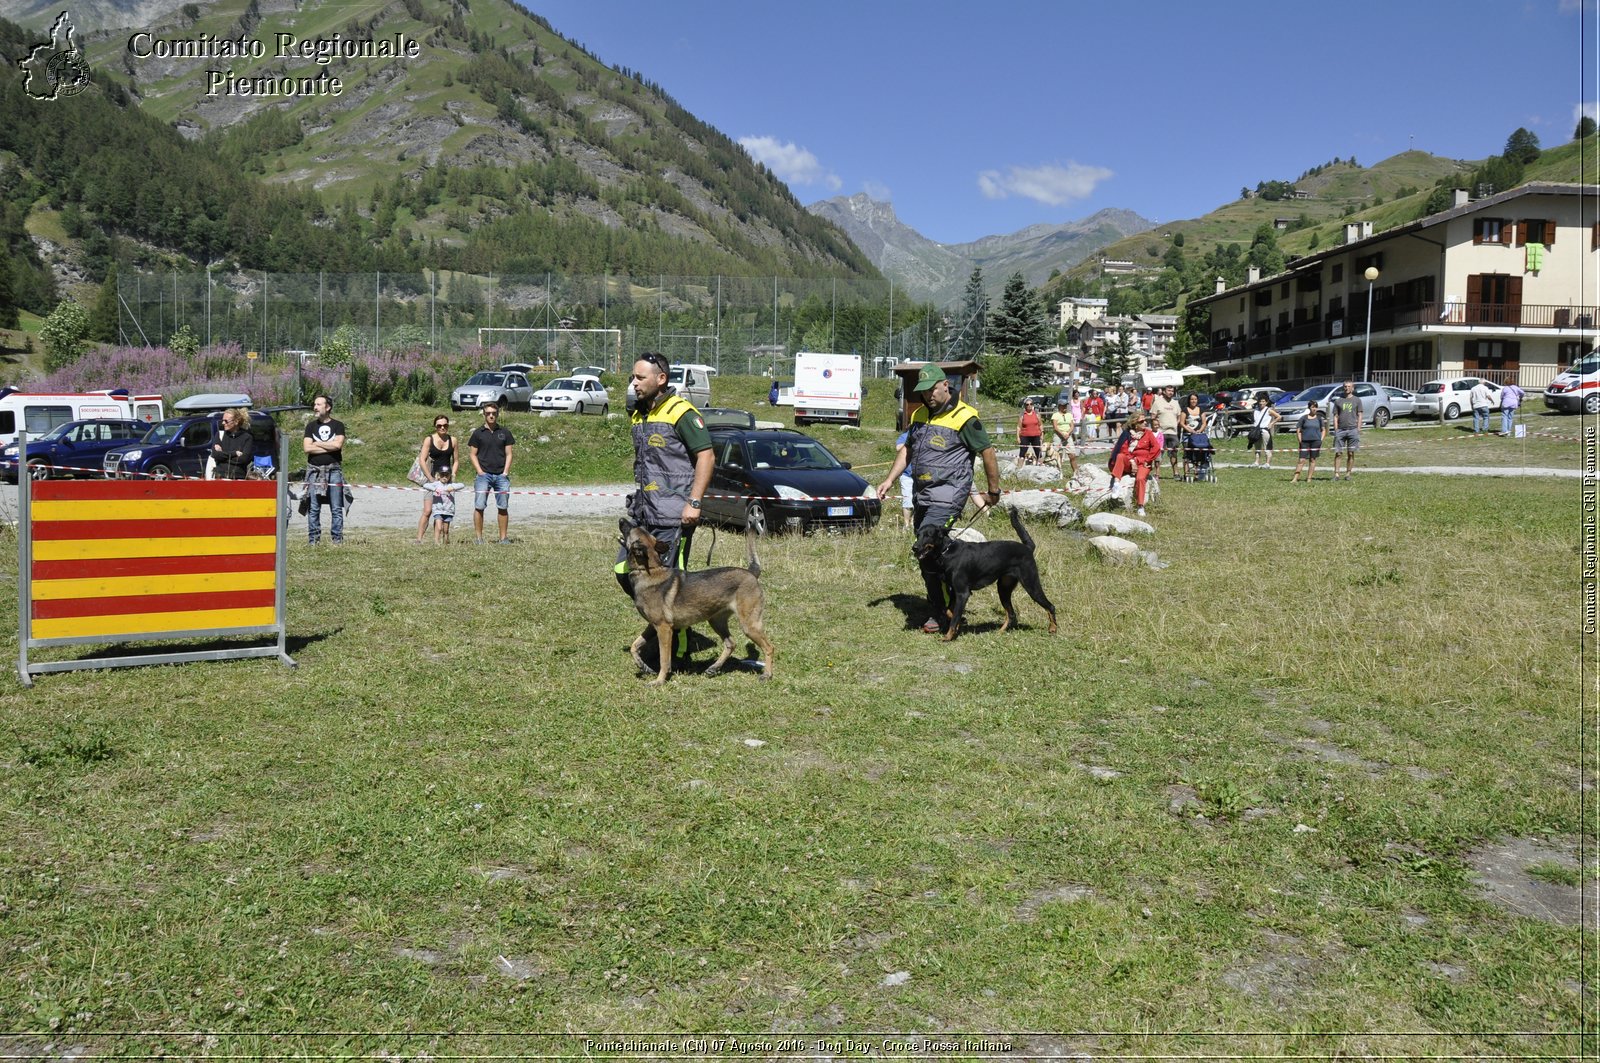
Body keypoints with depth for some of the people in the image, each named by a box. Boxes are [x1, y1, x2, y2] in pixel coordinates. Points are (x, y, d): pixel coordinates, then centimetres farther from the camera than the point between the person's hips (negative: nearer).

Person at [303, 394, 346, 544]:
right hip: (314, 470, 2)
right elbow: (307, 448, -2)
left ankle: (337, 539, 2)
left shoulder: (338, 425, 6)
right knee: (313, 508, 1)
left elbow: (337, 444, -11)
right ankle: (314, 539, 6)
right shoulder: (311, 426, 12)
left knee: (336, 508, -1)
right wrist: (329, 447, -6)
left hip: (334, 470, -2)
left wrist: (317, 444, -3)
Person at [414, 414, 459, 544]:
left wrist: (452, 475, -4)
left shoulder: (452, 440, 6)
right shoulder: (429, 439, -3)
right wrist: (432, 479, -13)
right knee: (427, 511, -12)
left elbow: (456, 461, 12)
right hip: (431, 477, -3)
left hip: (447, 479, 3)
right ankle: (418, 539, -12)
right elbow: (422, 461, -8)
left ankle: (445, 539, 16)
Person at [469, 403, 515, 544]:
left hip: (501, 475, 2)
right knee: (479, 506, -6)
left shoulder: (505, 432, 10)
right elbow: (472, 454, 5)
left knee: (503, 507, 3)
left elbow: (509, 453, 10)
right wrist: (480, 472, -5)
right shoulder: (478, 433, 5)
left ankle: (503, 537, 9)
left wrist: (505, 472, -1)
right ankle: (478, 537, -1)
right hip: (483, 474, -2)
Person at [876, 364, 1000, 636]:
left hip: (947, 498, -8)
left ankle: (943, 615, -9)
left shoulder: (964, 417, -10)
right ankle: (938, 608, 19)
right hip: (921, 496, 8)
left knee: (927, 550, -18)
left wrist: (993, 491, 4)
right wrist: (889, 480, 15)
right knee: (928, 554, 9)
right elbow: (907, 450, 24)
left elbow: (987, 453, -4)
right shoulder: (920, 415, 13)